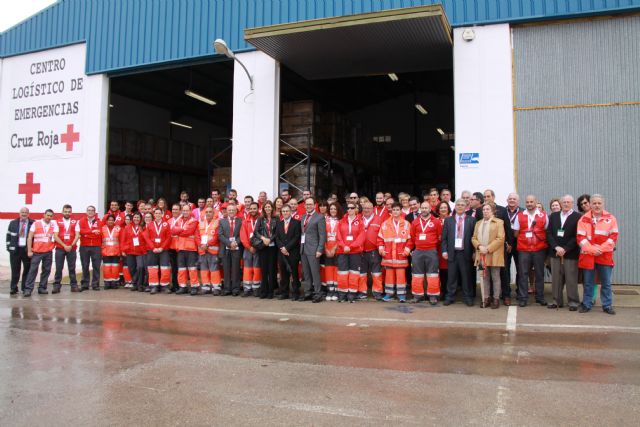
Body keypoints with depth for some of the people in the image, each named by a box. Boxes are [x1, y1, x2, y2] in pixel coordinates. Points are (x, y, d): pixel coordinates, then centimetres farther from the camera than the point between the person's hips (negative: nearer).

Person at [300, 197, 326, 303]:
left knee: (315, 272, -5)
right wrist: (301, 246, 6)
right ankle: (308, 293, 18)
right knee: (306, 273, 10)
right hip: (303, 248, 7)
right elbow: (302, 232, 15)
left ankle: (318, 294, 1)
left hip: (313, 249, -6)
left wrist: (319, 250, -15)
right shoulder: (303, 217, 16)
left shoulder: (319, 217, -5)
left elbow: (322, 235, -9)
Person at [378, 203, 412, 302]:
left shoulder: (406, 224, 3)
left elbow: (410, 239, 3)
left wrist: (407, 250, -6)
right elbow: (380, 238, 8)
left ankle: (401, 294, 8)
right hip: (388, 254, 2)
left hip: (401, 254, -1)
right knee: (389, 274, 7)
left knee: (401, 274, 0)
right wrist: (381, 248, -1)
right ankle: (389, 293, 16)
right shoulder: (385, 224, 7)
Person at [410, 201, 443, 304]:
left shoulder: (436, 222, -1)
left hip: (432, 252, -2)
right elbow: (412, 237, 11)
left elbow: (440, 237, 4)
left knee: (432, 273, 0)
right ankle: (418, 295, 15)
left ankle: (433, 296, 6)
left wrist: (433, 245, 7)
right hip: (417, 252, 3)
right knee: (417, 274, 6)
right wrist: (415, 247, 10)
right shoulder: (415, 222, 6)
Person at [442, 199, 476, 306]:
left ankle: (467, 297, 14)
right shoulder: (448, 220, 10)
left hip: (465, 253, -1)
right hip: (452, 252, 1)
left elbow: (474, 237, 1)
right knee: (451, 276, 6)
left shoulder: (471, 220, 4)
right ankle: (450, 297, 14)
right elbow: (444, 237, 7)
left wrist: (474, 252, -5)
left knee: (466, 276, 4)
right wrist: (444, 251, -2)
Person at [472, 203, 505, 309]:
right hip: (481, 255, 5)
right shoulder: (478, 223, 17)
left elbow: (500, 238, -10)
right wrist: (479, 246, -8)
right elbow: (474, 238, 12)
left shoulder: (499, 222, -1)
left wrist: (488, 249, -16)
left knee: (495, 277, 2)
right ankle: (486, 298, 15)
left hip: (494, 255, -5)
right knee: (485, 277, 9)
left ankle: (496, 299, 8)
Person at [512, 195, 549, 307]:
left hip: (539, 249, 0)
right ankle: (523, 298, 6)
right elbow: (515, 233, 9)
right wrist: (523, 239, 0)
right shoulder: (520, 216, 5)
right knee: (523, 273, 0)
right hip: (523, 249, 0)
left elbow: (547, 232, 6)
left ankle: (540, 297, 18)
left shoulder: (544, 216, 4)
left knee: (539, 273, 7)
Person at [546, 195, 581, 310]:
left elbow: (577, 236, -7)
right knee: (556, 278, 6)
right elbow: (549, 233, 7)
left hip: (570, 253, -4)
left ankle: (573, 302, 9)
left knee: (571, 279, 0)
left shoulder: (577, 217, 0)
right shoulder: (553, 216, 13)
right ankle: (557, 301, 14)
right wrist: (556, 247, -7)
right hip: (555, 252, 4)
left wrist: (565, 249, -12)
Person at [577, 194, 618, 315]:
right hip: (587, 255, 0)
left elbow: (613, 236, -2)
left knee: (606, 283, 6)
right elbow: (580, 237, -3)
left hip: (605, 256, 0)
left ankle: (607, 306, 17)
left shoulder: (611, 218, 4)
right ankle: (587, 304, 16)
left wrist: (601, 249, -12)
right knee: (588, 283, 7)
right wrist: (591, 249, -14)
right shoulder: (584, 219, 3)